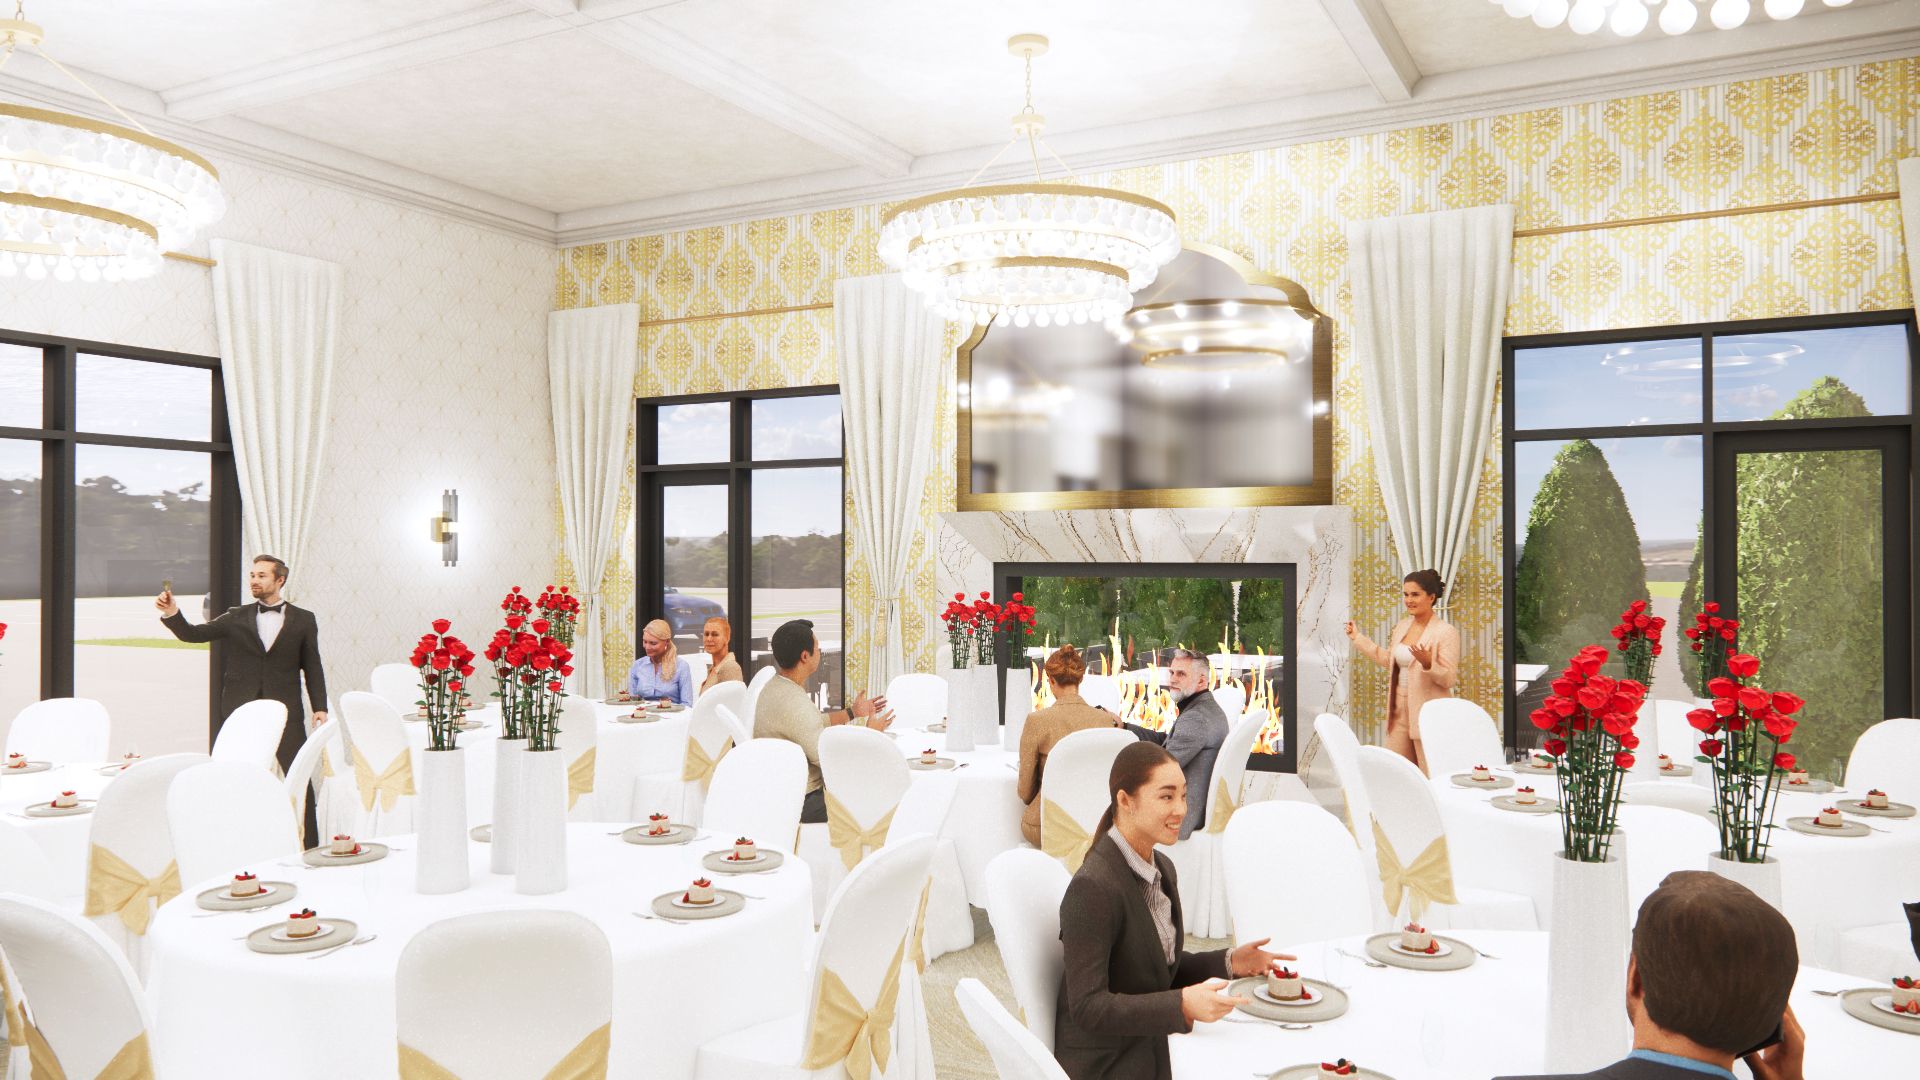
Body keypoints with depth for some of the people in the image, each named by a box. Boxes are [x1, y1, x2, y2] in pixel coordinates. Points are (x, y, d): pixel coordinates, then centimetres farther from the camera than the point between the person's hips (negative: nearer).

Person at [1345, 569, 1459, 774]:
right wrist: (1357, 638, 26)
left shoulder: (1446, 632, -10)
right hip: (1400, 709, 7)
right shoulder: (1401, 626, 11)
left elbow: (1449, 678, -13)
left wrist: (1427, 663, -31)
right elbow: (1389, 660, 25)